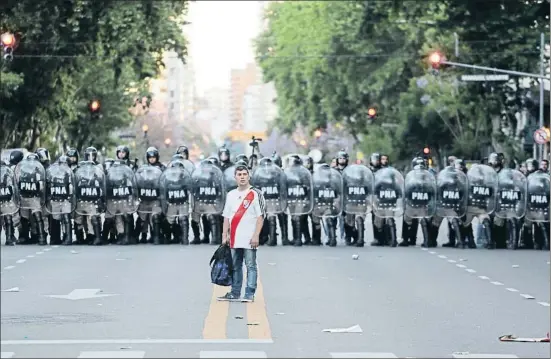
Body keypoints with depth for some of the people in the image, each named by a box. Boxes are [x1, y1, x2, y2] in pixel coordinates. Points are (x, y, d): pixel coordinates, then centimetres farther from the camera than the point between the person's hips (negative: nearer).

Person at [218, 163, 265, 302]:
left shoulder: (256, 194, -2)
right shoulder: (231, 195, 15)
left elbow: (261, 216, -6)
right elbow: (226, 217, 17)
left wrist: (256, 235, -13)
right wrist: (224, 236, 10)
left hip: (249, 239, -6)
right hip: (234, 239, 6)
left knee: (250, 266, -4)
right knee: (235, 266, 10)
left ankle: (249, 294, -3)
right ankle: (235, 293, 16)